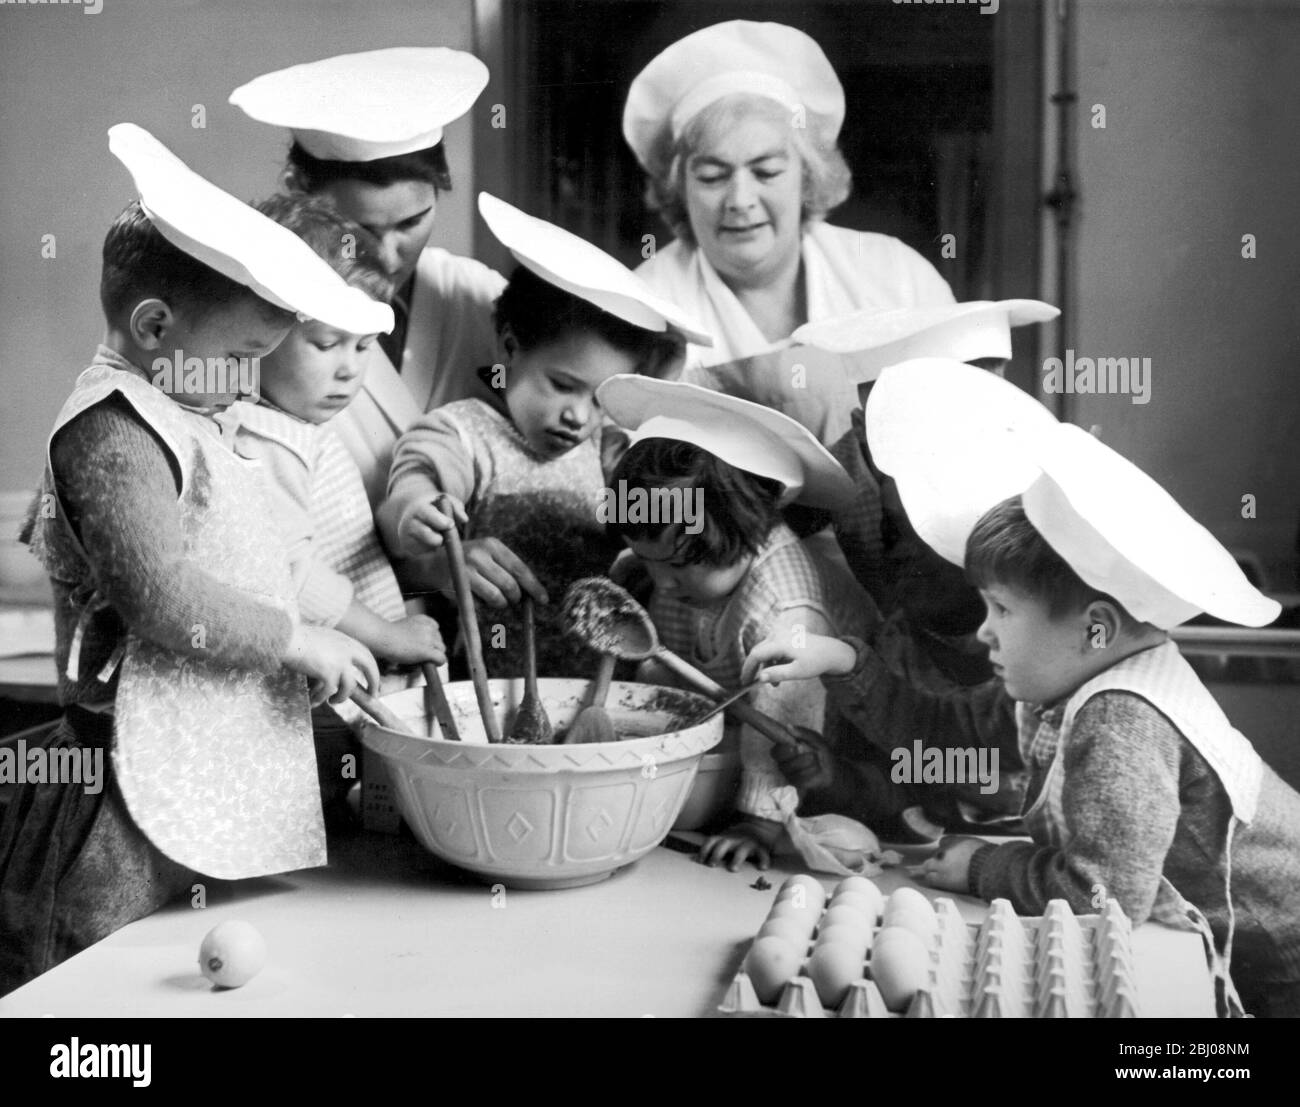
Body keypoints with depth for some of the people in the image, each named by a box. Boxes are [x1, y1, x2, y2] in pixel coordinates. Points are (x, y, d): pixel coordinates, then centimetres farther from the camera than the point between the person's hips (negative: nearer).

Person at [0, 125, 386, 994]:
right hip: (147, 796, -10)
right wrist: (301, 642, -14)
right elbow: (166, 601, -24)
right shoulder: (113, 429, -15)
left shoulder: (175, 423, 16)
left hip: (218, 784, 10)